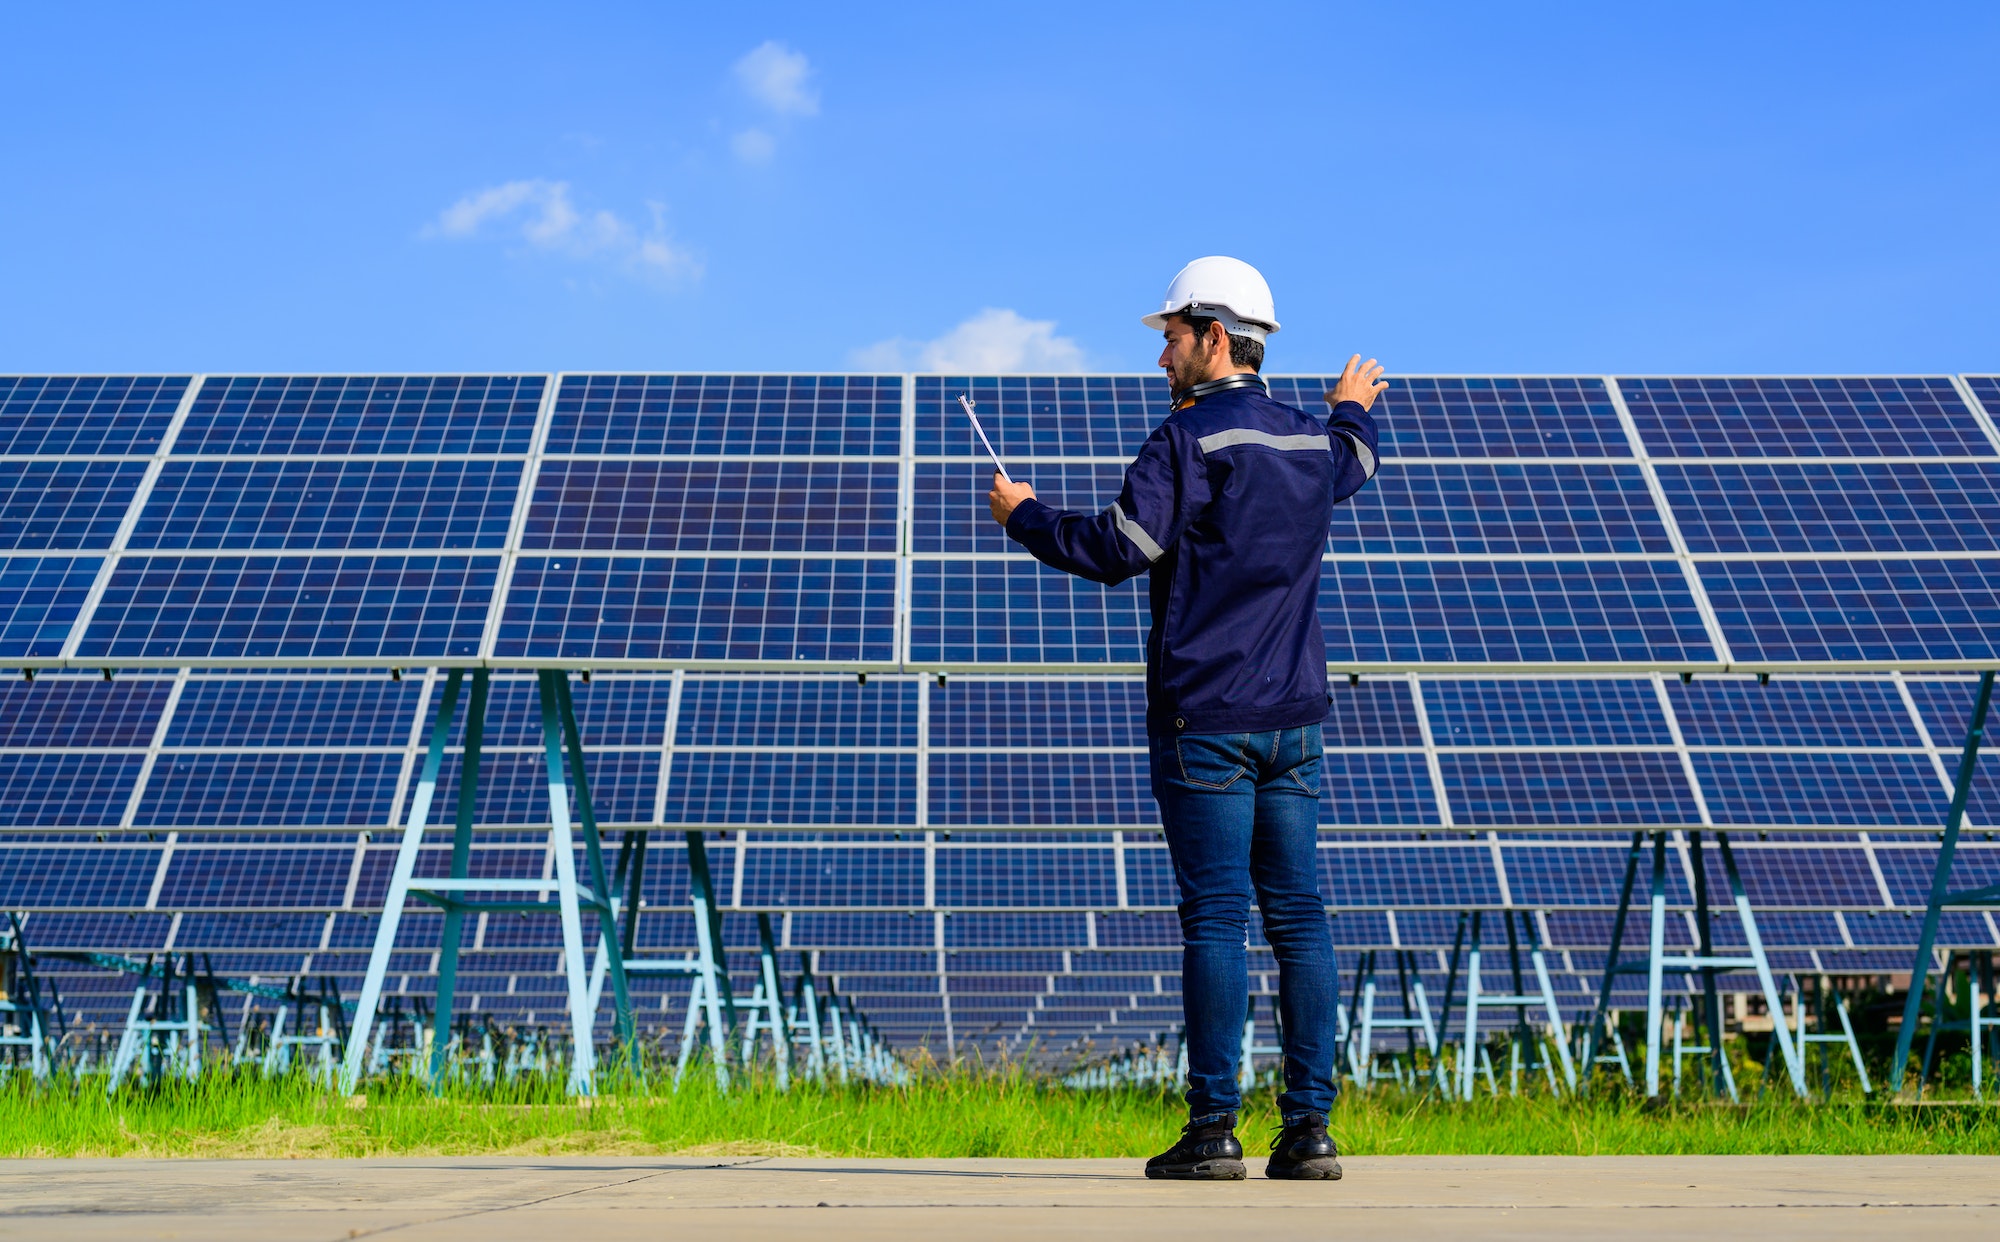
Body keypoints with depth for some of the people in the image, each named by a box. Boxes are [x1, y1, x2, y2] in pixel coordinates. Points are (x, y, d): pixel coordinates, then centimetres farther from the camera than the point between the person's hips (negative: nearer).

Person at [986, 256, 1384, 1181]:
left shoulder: (1190, 438, -9)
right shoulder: (1312, 441, 13)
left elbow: (1118, 549, -16)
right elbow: (1354, 461, 37)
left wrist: (1024, 515, 0)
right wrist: (1352, 408, 58)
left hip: (1204, 718, -6)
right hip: (1294, 718, 6)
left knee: (1215, 917, -5)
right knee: (1298, 917, 5)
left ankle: (1213, 1130, -3)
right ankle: (1310, 1128, 7)